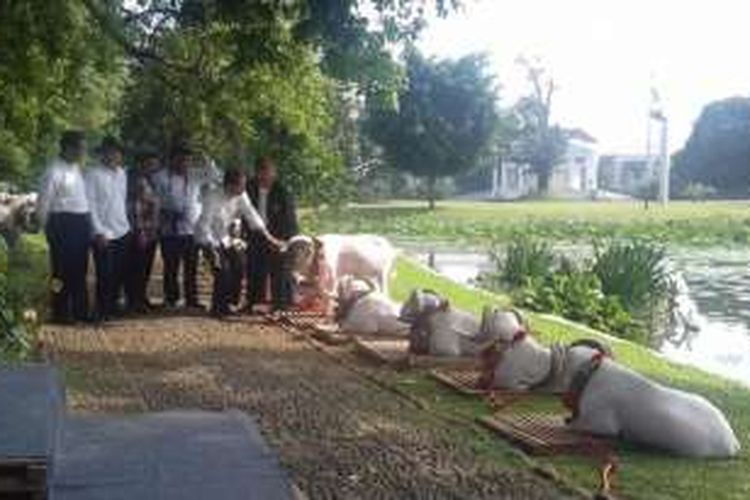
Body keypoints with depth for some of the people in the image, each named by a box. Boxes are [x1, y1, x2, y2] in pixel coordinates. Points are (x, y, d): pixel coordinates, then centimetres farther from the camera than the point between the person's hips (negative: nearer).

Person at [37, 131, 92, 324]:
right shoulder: (55, 171, -13)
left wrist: (87, 224, 14)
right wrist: (48, 227, -4)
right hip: (63, 223, -8)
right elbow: (43, 202, -11)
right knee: (63, 270, -1)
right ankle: (61, 313, 8)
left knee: (79, 271, 14)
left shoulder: (77, 168, 13)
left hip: (81, 223, 8)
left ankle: (80, 311, 23)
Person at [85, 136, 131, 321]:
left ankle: (113, 307, 28)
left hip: (123, 231, 6)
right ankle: (102, 312, 10)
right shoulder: (93, 174, -9)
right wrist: (99, 231, -15)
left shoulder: (121, 173, 11)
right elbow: (90, 204, -12)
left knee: (119, 274, 12)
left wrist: (126, 223, 10)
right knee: (105, 275, -2)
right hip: (104, 234, -6)